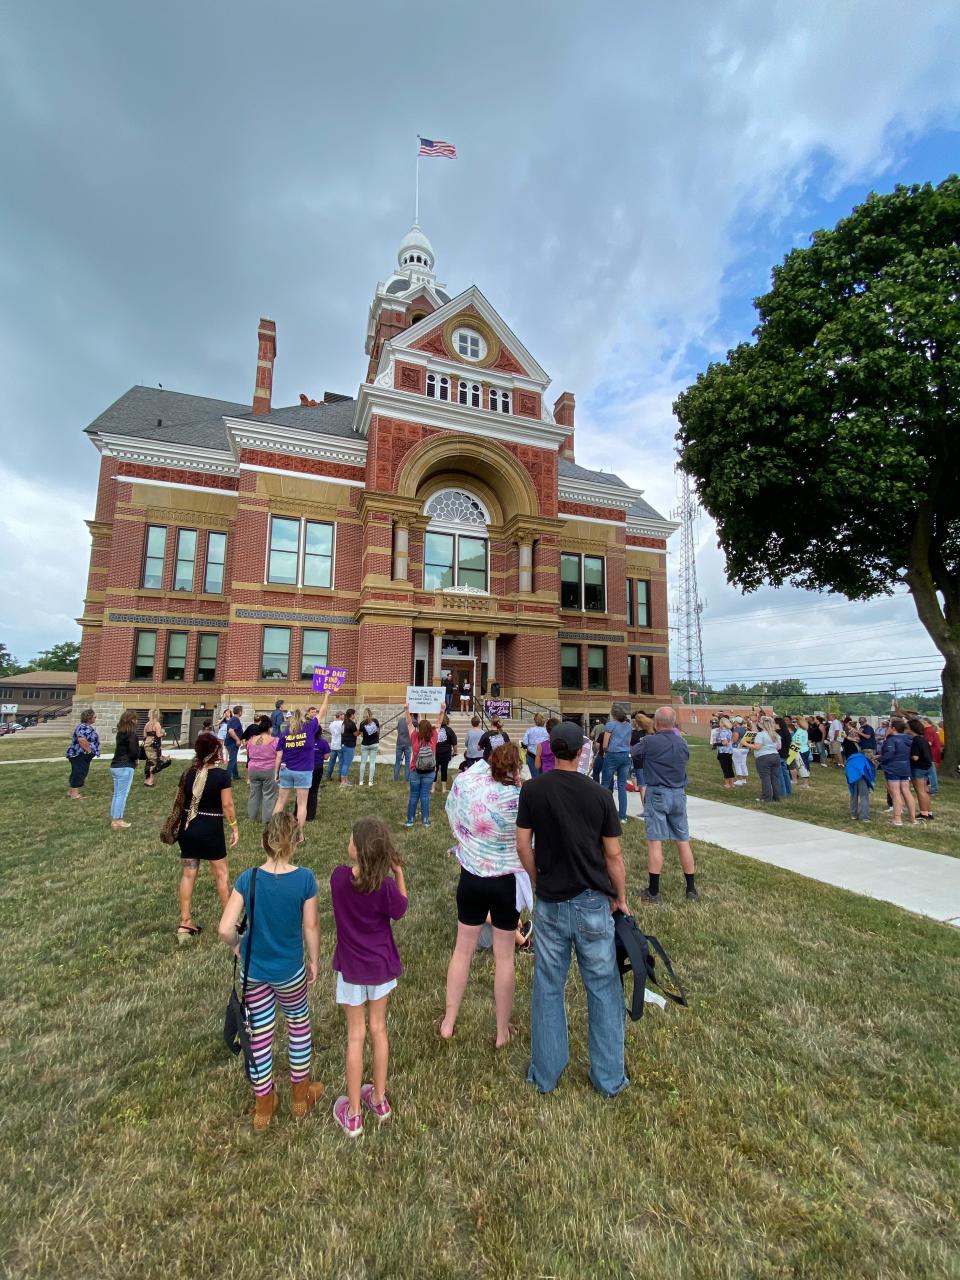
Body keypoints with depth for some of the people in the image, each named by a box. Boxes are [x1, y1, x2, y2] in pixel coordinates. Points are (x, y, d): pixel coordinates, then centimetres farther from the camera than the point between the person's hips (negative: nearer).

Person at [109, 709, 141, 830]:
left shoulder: (120, 732, 11)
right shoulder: (132, 733, -15)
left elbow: (123, 749, 13)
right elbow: (134, 751, -20)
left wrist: (135, 757, 1)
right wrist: (136, 759, 0)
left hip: (115, 766, 8)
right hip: (125, 767, -8)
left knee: (116, 793, 15)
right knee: (122, 794, -2)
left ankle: (114, 819, 21)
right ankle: (117, 821, 2)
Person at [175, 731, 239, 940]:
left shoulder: (188, 773, -1)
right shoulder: (222, 775, -16)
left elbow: (179, 801, 7)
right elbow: (227, 804, -14)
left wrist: (179, 824, 24)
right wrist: (235, 827, -2)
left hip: (188, 828, 4)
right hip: (211, 830, -4)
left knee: (187, 874, 13)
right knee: (221, 873, 11)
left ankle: (185, 924, 21)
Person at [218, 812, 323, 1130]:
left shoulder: (247, 879, -18)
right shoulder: (304, 878, -22)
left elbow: (225, 929, -18)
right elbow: (311, 927, -12)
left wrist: (239, 945, 4)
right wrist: (314, 960, 4)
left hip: (253, 970, 2)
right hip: (289, 970, -1)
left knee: (260, 1033, 21)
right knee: (299, 1022, 24)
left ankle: (263, 1104, 41)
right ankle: (301, 1095, 42)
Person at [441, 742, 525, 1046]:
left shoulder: (465, 783, -14)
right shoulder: (519, 798, -23)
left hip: (471, 878, 3)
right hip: (506, 882, -2)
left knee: (463, 949, 21)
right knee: (504, 956, 15)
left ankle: (448, 1022, 36)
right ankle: (503, 1031, 32)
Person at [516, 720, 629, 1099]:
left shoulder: (532, 791, -7)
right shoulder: (599, 795, -9)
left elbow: (523, 847, -4)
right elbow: (613, 855, -4)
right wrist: (620, 898, 10)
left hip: (550, 904, 1)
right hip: (593, 903, -1)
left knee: (548, 989, 16)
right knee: (603, 990, 16)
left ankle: (545, 1075, 30)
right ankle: (609, 1079, 30)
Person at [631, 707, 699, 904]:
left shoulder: (649, 742, -13)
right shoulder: (682, 742, 2)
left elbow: (634, 753, 6)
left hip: (657, 794, -5)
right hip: (679, 794, 5)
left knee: (655, 842, -1)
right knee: (684, 842, 12)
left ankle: (653, 892, 5)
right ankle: (691, 889, 22)